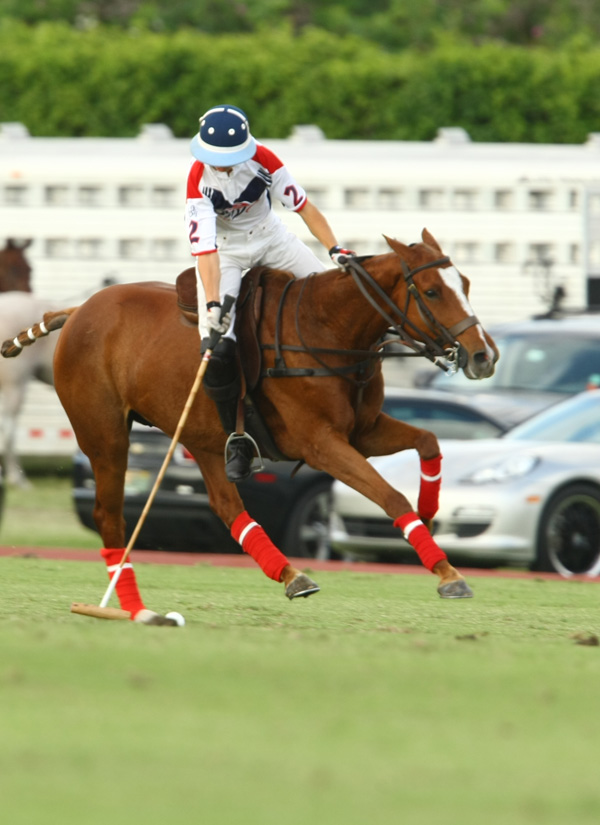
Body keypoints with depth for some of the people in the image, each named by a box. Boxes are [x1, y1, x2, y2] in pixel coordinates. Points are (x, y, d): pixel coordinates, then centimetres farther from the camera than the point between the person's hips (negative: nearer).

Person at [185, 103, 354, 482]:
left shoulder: (262, 159, -20)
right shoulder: (200, 179, -26)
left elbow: (303, 205, -10)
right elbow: (206, 249, -30)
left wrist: (335, 249, -17)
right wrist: (213, 304, -39)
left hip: (270, 237, 3)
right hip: (224, 251, -3)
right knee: (217, 352, -18)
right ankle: (238, 441, -3)